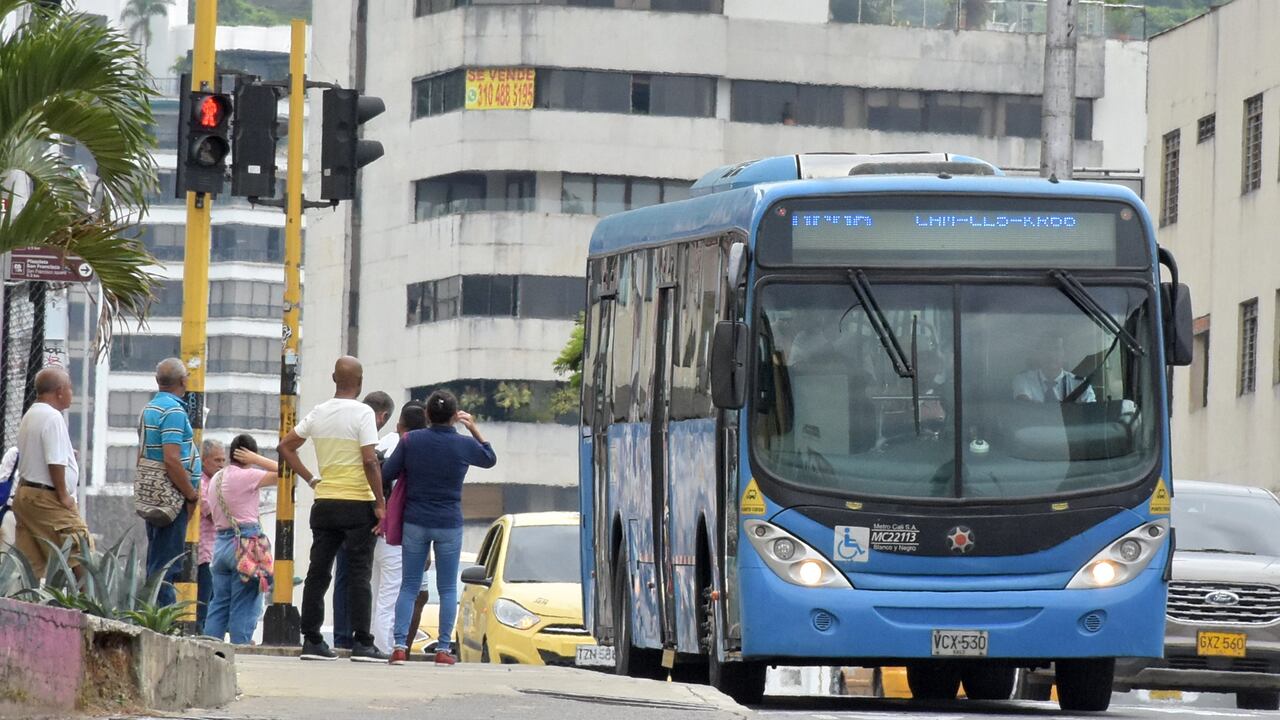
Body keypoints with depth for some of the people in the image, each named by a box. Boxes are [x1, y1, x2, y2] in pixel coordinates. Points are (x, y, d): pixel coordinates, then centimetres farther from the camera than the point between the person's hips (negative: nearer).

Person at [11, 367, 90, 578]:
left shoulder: (29, 417, 17)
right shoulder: (53, 417, -14)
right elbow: (55, 462, -19)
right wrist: (63, 495, -12)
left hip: (24, 491, 10)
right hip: (47, 498, -10)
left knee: (31, 562, 5)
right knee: (82, 560, -5)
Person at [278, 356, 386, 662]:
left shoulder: (318, 413, 8)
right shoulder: (362, 413, -10)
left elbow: (285, 447, 14)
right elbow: (370, 461, -16)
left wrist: (311, 479, 14)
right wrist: (380, 503, -11)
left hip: (324, 503, 5)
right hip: (357, 503, -5)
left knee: (317, 573, 8)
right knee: (358, 575, -3)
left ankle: (311, 641, 8)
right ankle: (361, 644, -6)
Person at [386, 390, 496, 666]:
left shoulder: (410, 441, -6)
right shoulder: (463, 445, -7)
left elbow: (388, 472, 0)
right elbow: (490, 459, 13)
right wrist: (474, 430, 15)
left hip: (415, 522, 1)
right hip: (449, 524, -1)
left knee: (409, 586, 7)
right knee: (448, 589, 8)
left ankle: (400, 646, -5)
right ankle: (443, 649, 3)